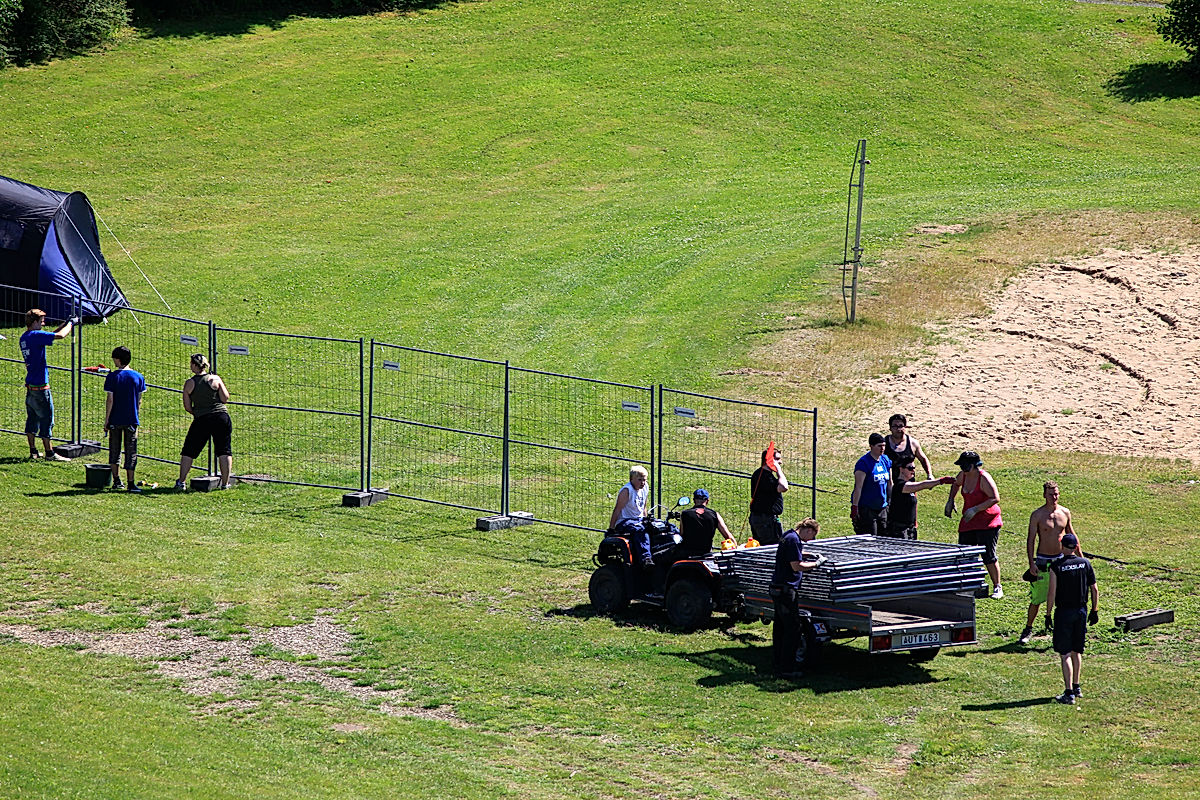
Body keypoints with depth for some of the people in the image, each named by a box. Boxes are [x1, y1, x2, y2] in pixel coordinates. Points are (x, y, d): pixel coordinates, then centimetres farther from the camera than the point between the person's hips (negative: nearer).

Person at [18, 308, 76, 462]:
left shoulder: (24, 337, 11)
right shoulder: (36, 335, -17)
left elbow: (50, 335, 22)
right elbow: (59, 336, -23)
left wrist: (66, 324, 17)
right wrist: (71, 324, -5)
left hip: (30, 384, 9)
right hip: (40, 386, -9)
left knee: (32, 418, 13)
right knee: (46, 419, -2)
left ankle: (33, 451, 17)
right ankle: (49, 453, 1)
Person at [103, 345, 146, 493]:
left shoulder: (112, 377, -8)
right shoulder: (138, 377, -1)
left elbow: (110, 400, -9)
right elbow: (139, 401, 3)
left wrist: (106, 420, -3)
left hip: (115, 420, -1)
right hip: (131, 420, 1)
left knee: (114, 450, 14)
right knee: (131, 452, 6)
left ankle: (116, 480, 16)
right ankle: (131, 483, 3)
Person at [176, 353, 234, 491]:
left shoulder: (189, 384, -1)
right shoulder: (215, 379, -2)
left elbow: (187, 407, 2)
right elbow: (225, 399, -2)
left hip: (201, 420, 0)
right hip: (221, 417, 0)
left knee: (189, 451, 11)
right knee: (224, 450, 7)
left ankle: (181, 482, 9)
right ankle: (225, 483, 6)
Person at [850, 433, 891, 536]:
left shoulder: (885, 460, 10)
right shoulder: (863, 463, -12)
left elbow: (889, 484, 19)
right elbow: (858, 487, -15)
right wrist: (854, 507, -18)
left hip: (882, 507, 7)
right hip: (866, 508, -7)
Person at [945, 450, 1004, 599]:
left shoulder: (984, 478, -17)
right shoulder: (963, 475, 5)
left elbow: (995, 498, -23)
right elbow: (956, 484, 30)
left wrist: (975, 509, -26)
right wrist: (950, 501, 19)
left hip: (987, 522, -7)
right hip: (968, 523, 7)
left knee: (988, 556, -10)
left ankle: (997, 588, 1)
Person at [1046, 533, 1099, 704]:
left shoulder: (1056, 566, -11)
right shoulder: (1085, 563, 1)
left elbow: (1052, 592, -12)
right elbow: (1094, 590, 3)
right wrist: (1094, 611, 13)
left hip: (1064, 612, -4)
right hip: (1081, 611, 4)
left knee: (1065, 654, -2)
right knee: (1077, 651, 19)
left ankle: (1069, 693, -8)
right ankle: (1076, 688, 28)